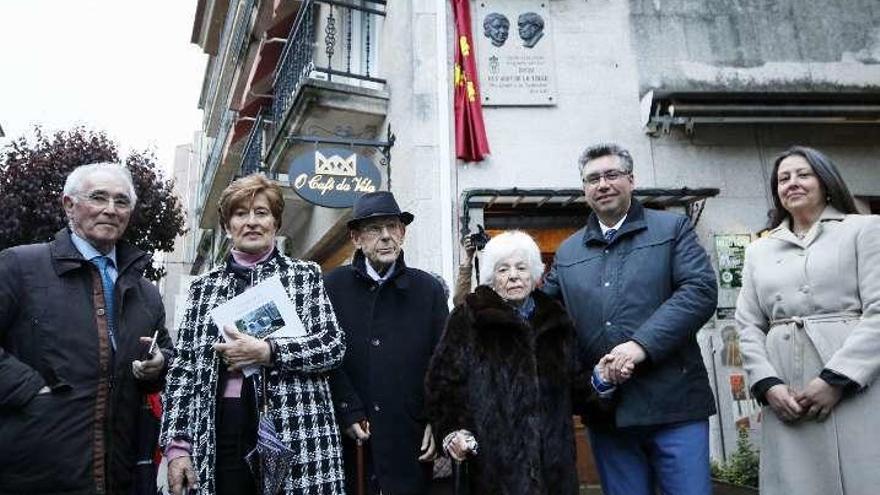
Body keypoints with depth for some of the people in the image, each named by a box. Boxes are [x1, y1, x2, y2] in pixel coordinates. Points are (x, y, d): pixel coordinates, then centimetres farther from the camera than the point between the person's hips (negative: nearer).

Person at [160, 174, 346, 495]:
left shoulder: (306, 276, 6)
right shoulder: (203, 287, 11)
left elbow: (334, 346, -3)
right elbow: (183, 369, 8)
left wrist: (266, 352, -14)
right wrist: (177, 444, 0)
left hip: (294, 432, -2)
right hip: (220, 432, 2)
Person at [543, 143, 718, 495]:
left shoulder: (673, 228, 6)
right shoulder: (567, 253, 15)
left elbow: (701, 290, -7)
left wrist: (641, 345, -18)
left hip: (671, 401, -3)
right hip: (605, 411, 3)